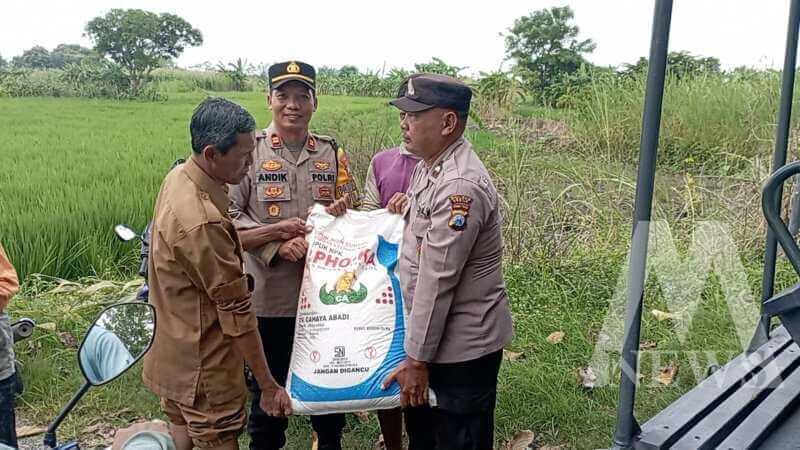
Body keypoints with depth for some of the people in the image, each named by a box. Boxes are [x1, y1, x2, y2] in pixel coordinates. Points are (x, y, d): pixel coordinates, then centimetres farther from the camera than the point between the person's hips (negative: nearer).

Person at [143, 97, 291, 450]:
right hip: (202, 366, -9)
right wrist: (268, 387, -18)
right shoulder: (202, 222, -32)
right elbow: (236, 313, -26)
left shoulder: (178, 177, -2)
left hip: (172, 351, 9)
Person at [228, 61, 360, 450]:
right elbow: (226, 221, -9)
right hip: (269, 298, -3)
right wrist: (278, 236, -20)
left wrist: (342, 214, -13)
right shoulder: (249, 151, -4)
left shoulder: (333, 153, 6)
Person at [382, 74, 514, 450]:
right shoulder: (429, 166, 5)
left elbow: (438, 280, -25)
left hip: (462, 347, -9)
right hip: (432, 334, 9)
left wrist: (416, 359, -19)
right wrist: (410, 202, 5)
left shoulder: (460, 186, -26)